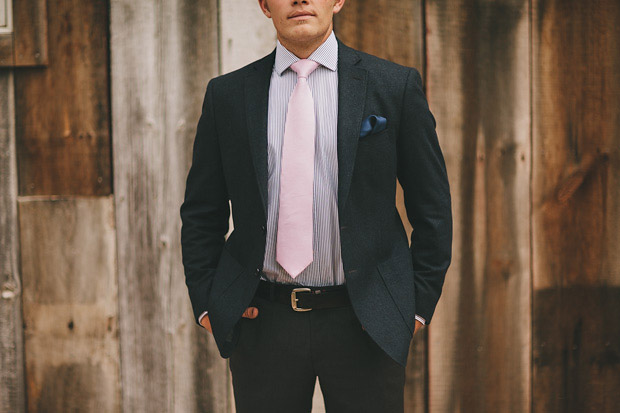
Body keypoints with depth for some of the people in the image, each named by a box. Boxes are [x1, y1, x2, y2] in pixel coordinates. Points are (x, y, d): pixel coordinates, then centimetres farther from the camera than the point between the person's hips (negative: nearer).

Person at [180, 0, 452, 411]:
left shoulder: (395, 85, 1)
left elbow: (433, 209, 4)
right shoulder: (227, 94, 6)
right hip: (262, 321, 1)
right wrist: (206, 303, 3)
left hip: (364, 323, -1)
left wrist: (418, 305, 0)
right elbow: (202, 213, 11)